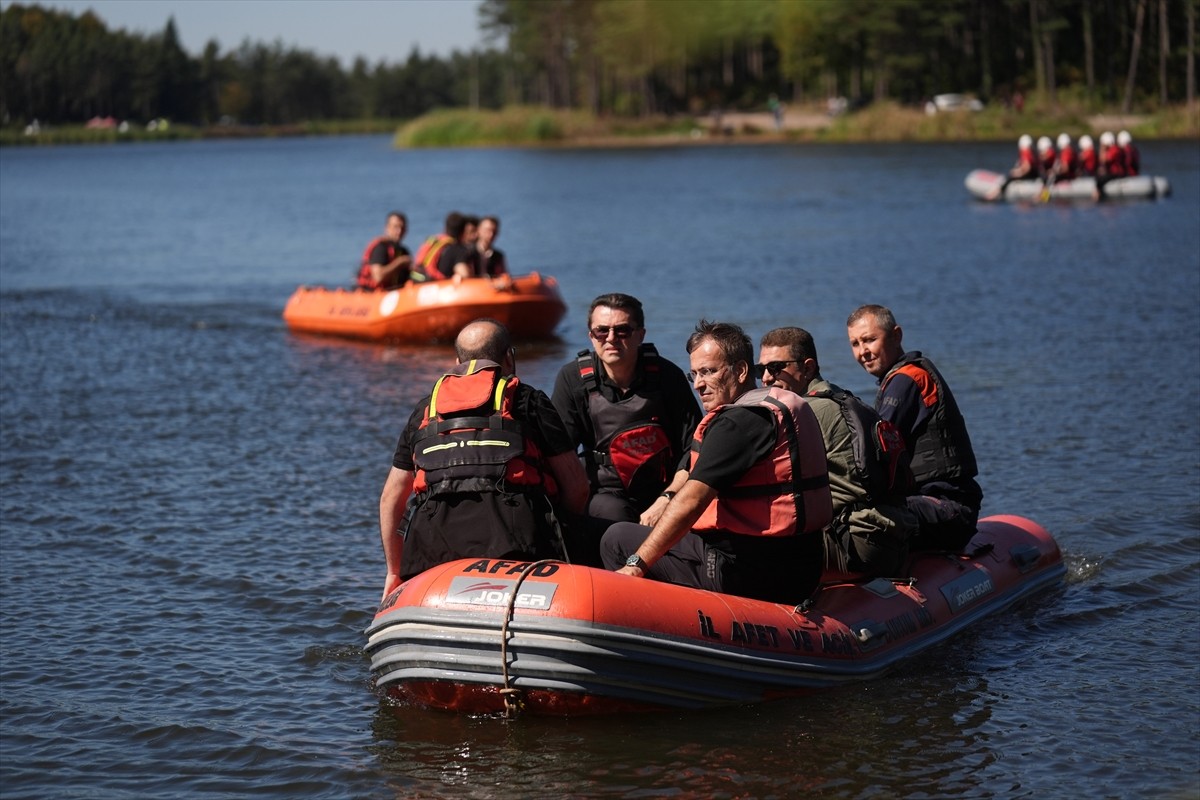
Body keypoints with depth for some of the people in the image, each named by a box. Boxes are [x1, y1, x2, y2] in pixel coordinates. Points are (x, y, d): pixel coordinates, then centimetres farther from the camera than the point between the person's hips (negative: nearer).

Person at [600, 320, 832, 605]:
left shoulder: (737, 421, -15)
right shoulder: (787, 401, 14)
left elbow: (691, 500, -22)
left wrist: (637, 564, -21)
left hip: (747, 573, -10)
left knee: (618, 539, -1)